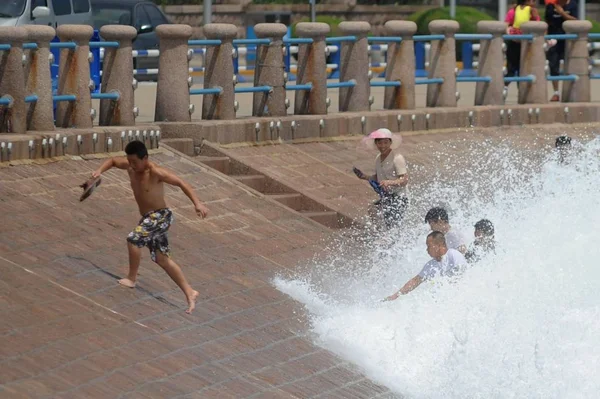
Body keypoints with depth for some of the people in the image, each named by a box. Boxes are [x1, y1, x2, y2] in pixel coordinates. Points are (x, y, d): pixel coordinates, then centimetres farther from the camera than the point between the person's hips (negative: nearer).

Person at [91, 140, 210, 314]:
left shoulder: (156, 172, -21)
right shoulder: (130, 166, 1)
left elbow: (181, 183, -21)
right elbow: (113, 160, 19)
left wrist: (197, 203, -31)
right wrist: (99, 171, -1)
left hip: (160, 216, -9)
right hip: (149, 219, 9)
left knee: (133, 239, -22)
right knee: (162, 259, 7)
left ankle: (132, 278, -2)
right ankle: (189, 292, 8)